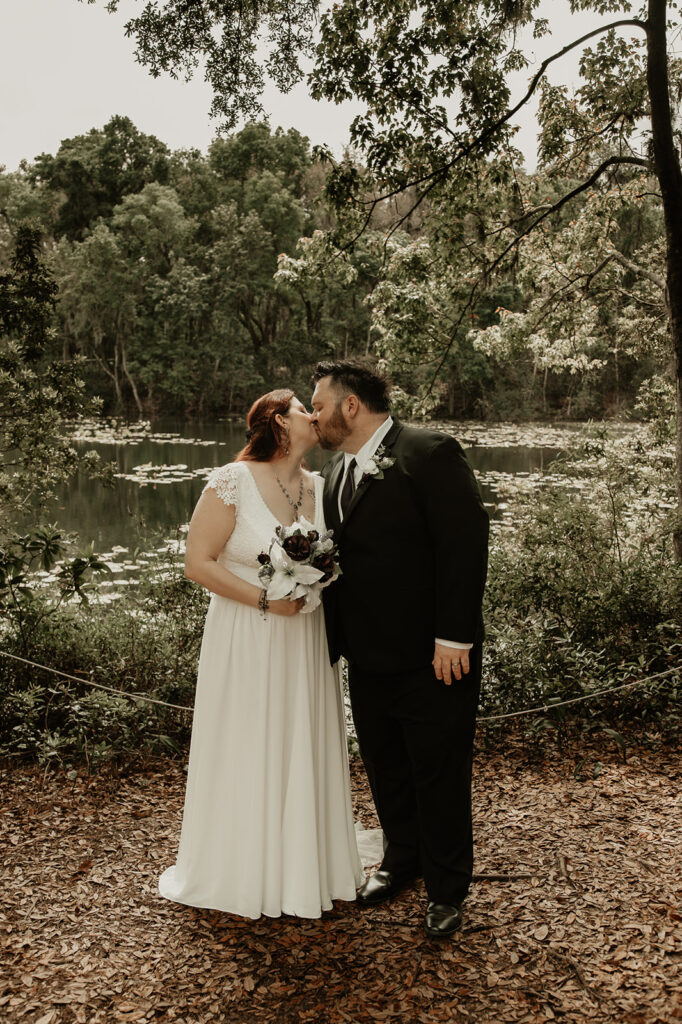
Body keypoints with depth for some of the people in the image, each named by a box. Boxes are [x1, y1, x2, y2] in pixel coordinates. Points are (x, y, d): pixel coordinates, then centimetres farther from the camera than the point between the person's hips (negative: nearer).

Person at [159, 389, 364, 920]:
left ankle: (304, 865, 33)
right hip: (246, 640, -5)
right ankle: (242, 872, 27)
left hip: (306, 642, 5)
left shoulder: (321, 488, 5)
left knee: (304, 753, 13)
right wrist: (266, 599, -18)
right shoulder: (232, 483, -12)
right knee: (245, 755, 7)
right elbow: (199, 563, -13)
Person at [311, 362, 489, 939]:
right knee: (386, 772, 21)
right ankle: (401, 861, 44)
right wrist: (332, 641, 9)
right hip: (368, 658, 7)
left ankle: (447, 891, 28)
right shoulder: (336, 470, 11)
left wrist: (453, 637, -21)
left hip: (434, 659, -7)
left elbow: (465, 544, -19)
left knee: (440, 779, 8)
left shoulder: (430, 454, -14)